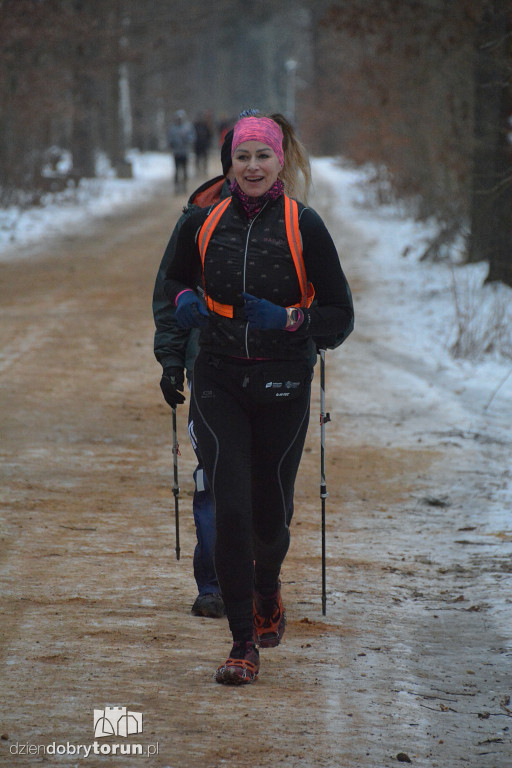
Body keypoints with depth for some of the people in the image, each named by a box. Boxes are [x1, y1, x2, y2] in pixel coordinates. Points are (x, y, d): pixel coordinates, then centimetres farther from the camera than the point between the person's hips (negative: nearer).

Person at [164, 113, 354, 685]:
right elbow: (175, 279, 22)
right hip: (219, 382, 1)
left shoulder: (305, 227, -6)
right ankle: (244, 644, -5)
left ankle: (267, 586, 44)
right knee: (230, 509, -11)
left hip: (283, 384, -1)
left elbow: (340, 316, -4)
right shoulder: (204, 224, 3)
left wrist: (288, 320, -20)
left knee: (270, 510, 9)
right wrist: (186, 301, 0)